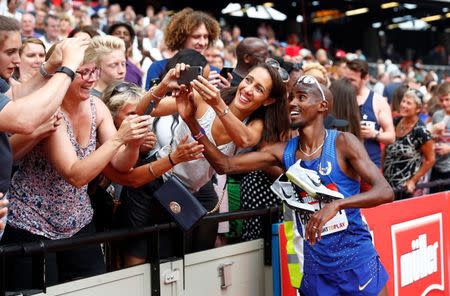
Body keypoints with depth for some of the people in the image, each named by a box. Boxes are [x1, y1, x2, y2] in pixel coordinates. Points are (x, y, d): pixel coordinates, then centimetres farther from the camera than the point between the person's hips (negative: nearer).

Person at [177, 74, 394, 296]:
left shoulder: (343, 143, -10)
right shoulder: (283, 152, 1)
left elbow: (385, 191, -19)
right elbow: (225, 165, -1)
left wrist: (336, 205, -34)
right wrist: (192, 122, -12)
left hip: (355, 261, -3)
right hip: (313, 268, 3)